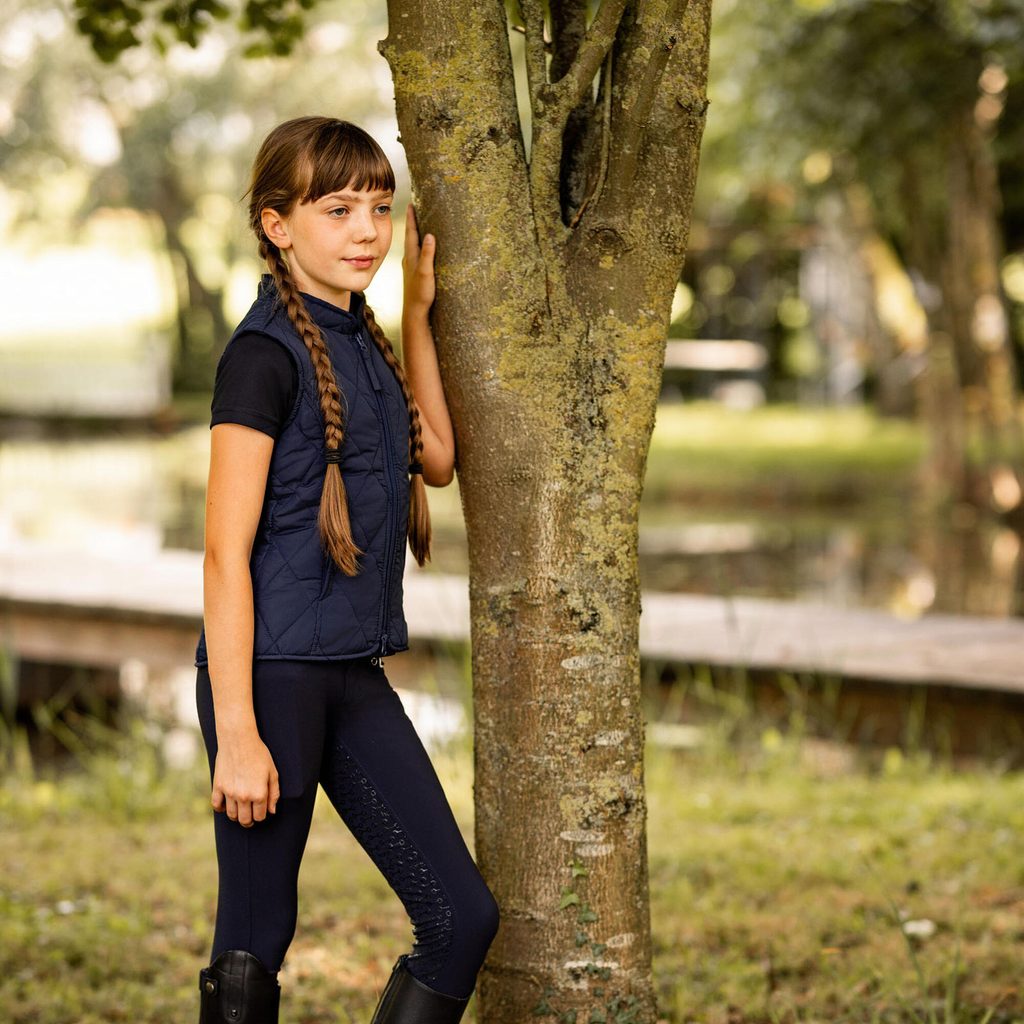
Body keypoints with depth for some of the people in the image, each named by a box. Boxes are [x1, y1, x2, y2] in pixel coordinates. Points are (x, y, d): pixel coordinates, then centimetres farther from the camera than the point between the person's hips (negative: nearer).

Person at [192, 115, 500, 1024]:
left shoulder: (360, 339, 11)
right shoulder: (266, 352, -13)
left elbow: (436, 459, 26)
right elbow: (226, 551, -16)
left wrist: (418, 313, 19)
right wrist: (235, 731, -20)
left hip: (354, 676, 8)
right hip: (270, 673, -8)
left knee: (464, 917, 5)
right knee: (254, 947, 2)